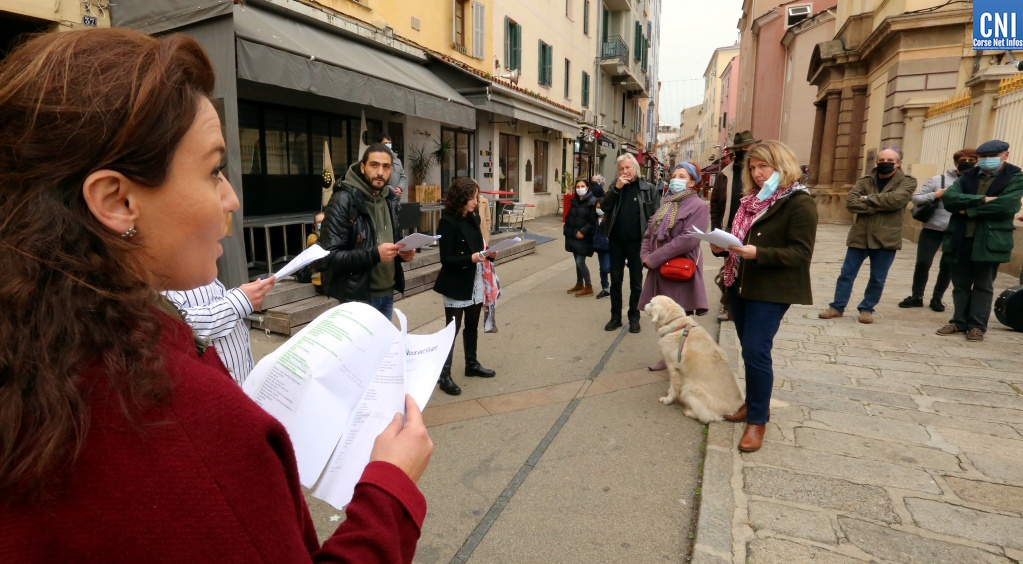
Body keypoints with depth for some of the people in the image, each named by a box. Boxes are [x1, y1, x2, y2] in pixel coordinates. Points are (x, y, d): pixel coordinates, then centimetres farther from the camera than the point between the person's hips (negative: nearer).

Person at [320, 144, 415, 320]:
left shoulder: (391, 200, 9)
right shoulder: (343, 200, -13)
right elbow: (328, 257, -18)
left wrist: (402, 252, -1)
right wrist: (374, 255, -29)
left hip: (387, 294, 7)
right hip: (357, 296, -7)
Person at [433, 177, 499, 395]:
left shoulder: (474, 219, 9)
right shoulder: (448, 222, -15)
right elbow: (446, 259, -19)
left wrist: (487, 255, -6)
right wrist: (471, 258, -29)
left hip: (475, 283, 8)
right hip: (456, 285, -8)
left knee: (472, 326, 19)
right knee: (452, 330, -1)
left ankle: (472, 364, 35)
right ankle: (444, 375, 9)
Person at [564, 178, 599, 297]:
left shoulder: (592, 201, -11)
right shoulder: (574, 201, 11)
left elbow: (593, 220, -15)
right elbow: (569, 217, 18)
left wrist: (583, 231, -21)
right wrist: (566, 228, 6)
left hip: (584, 238, -7)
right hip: (573, 236, 7)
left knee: (580, 262, -8)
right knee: (577, 261, 14)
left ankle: (588, 287, 5)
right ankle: (579, 284, 28)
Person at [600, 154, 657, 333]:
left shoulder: (647, 188, -3)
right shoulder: (615, 186, 7)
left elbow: (653, 215, -4)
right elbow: (604, 207, -6)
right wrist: (616, 188, -16)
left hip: (636, 241, -3)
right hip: (616, 240, 3)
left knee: (636, 282, 8)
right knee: (616, 280, 10)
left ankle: (634, 317, 19)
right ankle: (615, 317, 20)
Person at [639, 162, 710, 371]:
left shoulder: (699, 206, -7)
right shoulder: (666, 204, 17)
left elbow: (688, 239, -20)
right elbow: (649, 233, 14)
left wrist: (654, 258, -18)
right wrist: (645, 255, -6)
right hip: (659, 270, 7)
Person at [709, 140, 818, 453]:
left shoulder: (799, 202, -10)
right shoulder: (751, 200, 12)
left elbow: (801, 253, -17)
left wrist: (758, 253, -29)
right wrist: (721, 246, -3)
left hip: (771, 291, -7)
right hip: (740, 284, 7)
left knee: (756, 351, -9)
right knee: (749, 350, 15)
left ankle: (757, 420, 6)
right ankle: (755, 403, 32)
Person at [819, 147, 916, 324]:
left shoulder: (907, 182, 1)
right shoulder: (865, 181, 6)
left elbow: (895, 200, -19)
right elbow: (850, 202, -9)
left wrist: (868, 199, -9)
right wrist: (878, 207, -17)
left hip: (886, 239, -1)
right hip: (860, 236, 2)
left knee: (877, 278, 7)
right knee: (847, 274, 5)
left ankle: (866, 309, 23)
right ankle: (837, 307, 16)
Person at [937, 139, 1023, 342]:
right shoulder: (968, 176, 12)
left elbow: (1004, 205, -16)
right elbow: (948, 198, -6)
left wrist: (968, 210, -10)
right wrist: (981, 199, -16)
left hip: (990, 241, -3)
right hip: (961, 239, 4)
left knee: (983, 285, 5)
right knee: (960, 284, 10)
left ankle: (977, 326, 12)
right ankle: (959, 321, 20)